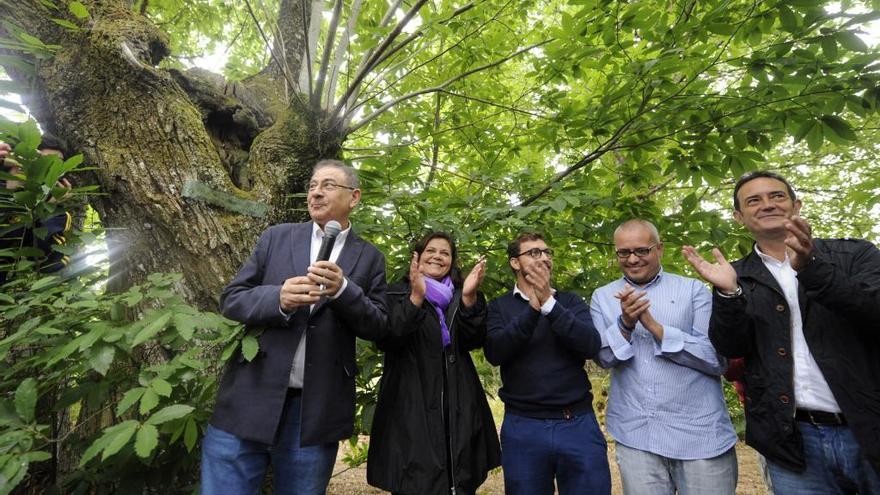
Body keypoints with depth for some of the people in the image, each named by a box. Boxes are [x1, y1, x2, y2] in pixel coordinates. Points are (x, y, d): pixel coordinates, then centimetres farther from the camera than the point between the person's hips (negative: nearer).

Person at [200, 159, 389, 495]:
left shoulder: (369, 258, 4)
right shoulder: (276, 237, 6)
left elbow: (378, 327, 0)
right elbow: (230, 299, 4)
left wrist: (342, 289, -18)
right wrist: (278, 299, -17)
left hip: (317, 413, 0)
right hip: (249, 400, 1)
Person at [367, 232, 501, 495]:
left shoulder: (460, 296, 13)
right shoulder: (397, 294, 5)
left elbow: (473, 342, -3)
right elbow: (387, 341, -12)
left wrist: (469, 299, -20)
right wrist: (416, 298, -24)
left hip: (458, 408, 3)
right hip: (411, 407, -3)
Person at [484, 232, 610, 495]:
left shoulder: (572, 301, 5)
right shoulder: (499, 307, 2)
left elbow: (592, 346, -11)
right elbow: (495, 353, -14)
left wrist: (549, 303, -19)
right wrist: (532, 309, -21)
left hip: (578, 423, 1)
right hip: (523, 426, -1)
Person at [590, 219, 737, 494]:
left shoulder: (693, 290, -1)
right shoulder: (603, 297, 4)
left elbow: (718, 360, -8)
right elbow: (604, 357, -3)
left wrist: (654, 326, -17)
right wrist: (625, 323, -21)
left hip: (701, 434, -1)